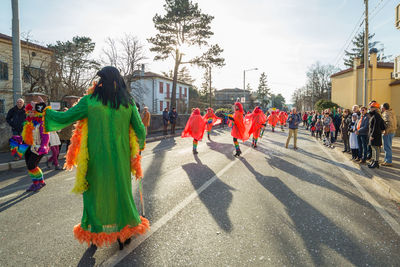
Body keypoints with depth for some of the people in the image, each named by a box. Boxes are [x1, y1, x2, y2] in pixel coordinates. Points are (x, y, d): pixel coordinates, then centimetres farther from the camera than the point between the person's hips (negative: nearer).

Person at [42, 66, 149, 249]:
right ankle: (124, 234, 29)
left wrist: (45, 112, 17)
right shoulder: (128, 102, -3)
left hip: (96, 158, -1)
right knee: (121, 192, 16)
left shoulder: (90, 101, -8)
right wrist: (139, 145, 19)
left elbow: (64, 118, -2)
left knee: (95, 193, 16)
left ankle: (94, 235, 32)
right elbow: (140, 131, -1)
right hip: (120, 158, 2)